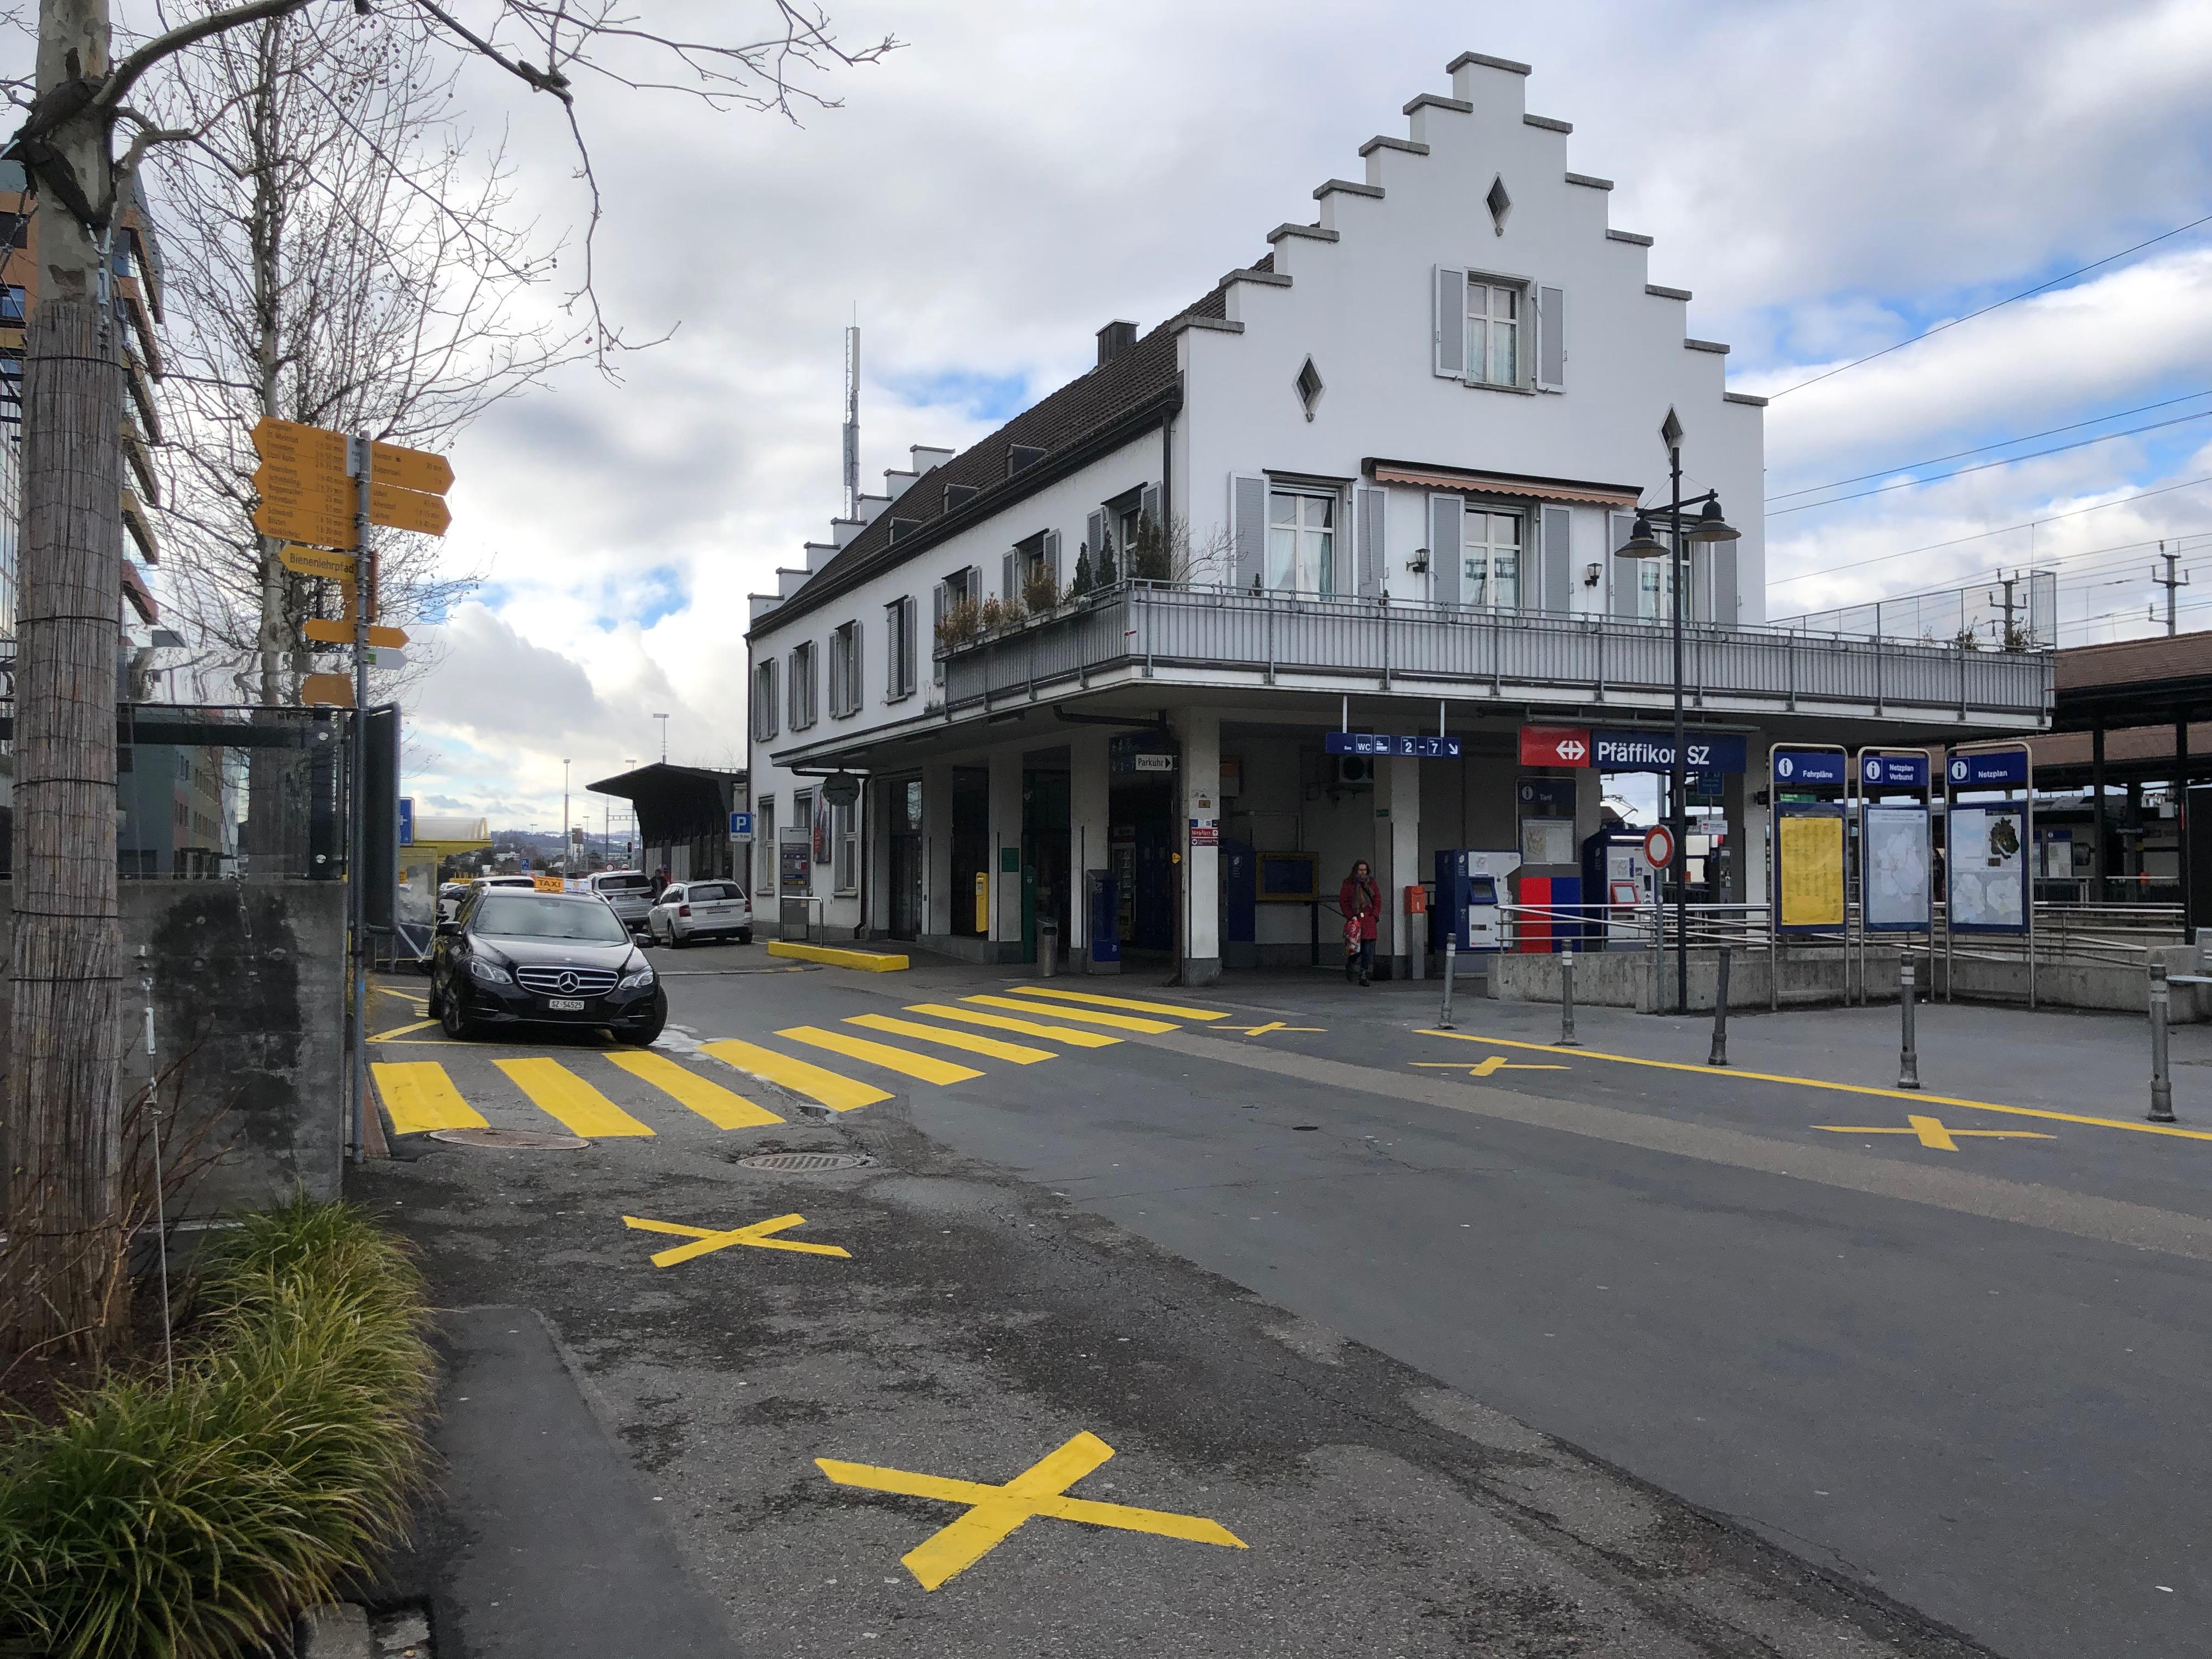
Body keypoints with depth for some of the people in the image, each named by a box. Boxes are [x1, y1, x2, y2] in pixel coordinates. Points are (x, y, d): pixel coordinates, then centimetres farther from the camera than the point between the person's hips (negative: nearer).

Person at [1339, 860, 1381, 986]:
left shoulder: (1372, 883, 12)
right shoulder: (1348, 884, 2)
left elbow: (1378, 901, 12)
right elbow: (1343, 902, 1)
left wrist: (1374, 915, 0)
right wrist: (1351, 917, -7)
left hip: (1369, 921, 2)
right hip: (1355, 920, -2)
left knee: (1368, 950, -5)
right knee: (1355, 948, -5)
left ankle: (1364, 976, -2)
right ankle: (1350, 967, 22)